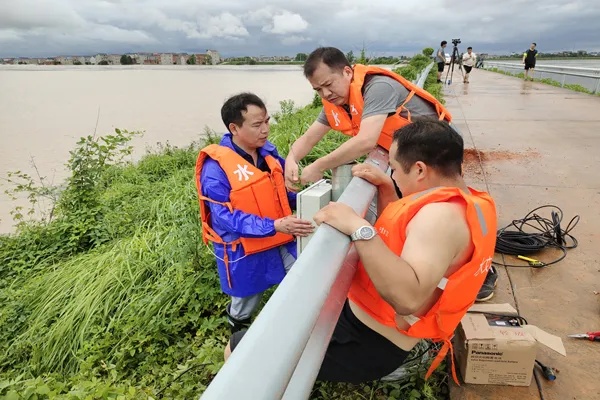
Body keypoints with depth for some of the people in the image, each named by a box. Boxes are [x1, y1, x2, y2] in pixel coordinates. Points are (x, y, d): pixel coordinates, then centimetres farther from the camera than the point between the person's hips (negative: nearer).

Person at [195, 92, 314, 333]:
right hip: (244, 251, -4)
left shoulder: (268, 152, -2)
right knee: (245, 306, 20)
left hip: (280, 241, 5)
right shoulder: (216, 167, -22)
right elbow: (226, 218, -27)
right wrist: (275, 226, -37)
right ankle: (239, 333, 53)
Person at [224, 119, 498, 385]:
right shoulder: (465, 202, 8)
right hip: (368, 317, 11)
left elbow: (408, 298, -39)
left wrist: (359, 228, -38)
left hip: (370, 341, -11)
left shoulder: (442, 215, -25)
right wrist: (385, 189, 8)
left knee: (239, 350, -8)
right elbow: (396, 237, 19)